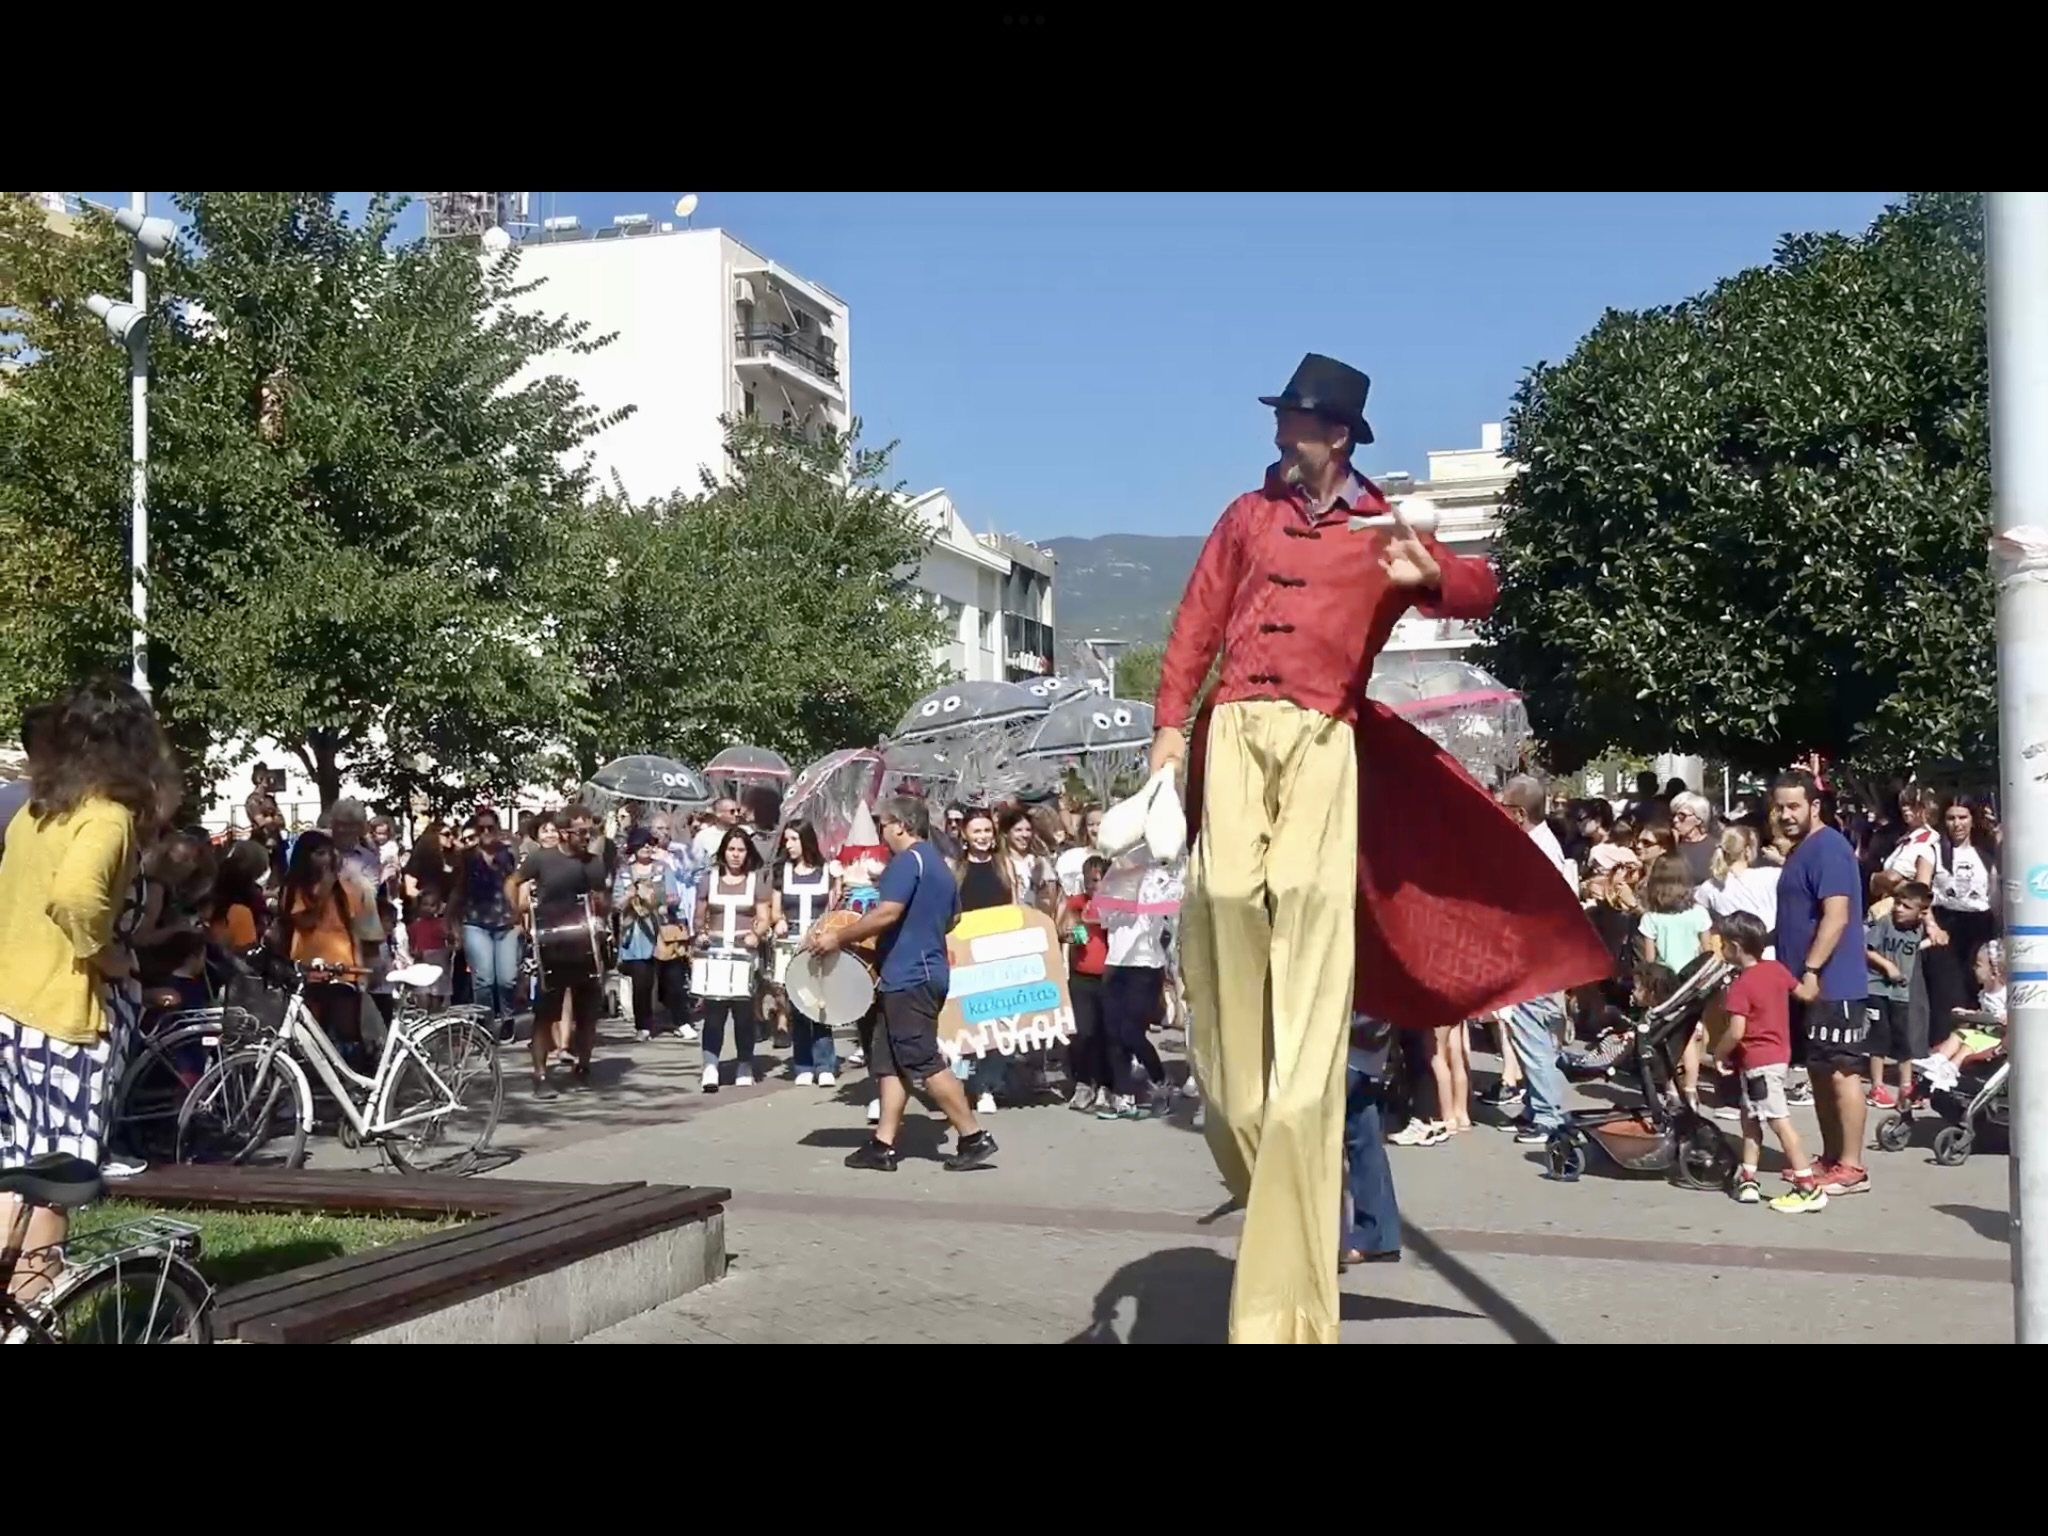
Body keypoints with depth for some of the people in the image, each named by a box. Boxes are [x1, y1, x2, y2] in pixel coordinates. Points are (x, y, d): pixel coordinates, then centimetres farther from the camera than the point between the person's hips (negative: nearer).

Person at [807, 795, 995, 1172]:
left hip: (909, 976, -10)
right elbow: (952, 917, 30)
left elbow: (887, 914, -22)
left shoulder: (908, 860, -12)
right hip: (925, 971, 10)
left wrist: (839, 937, -14)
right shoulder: (938, 865, 18)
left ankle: (973, 1137, -5)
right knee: (889, 1061, 9)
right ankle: (883, 1145, 7)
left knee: (925, 1063, -7)